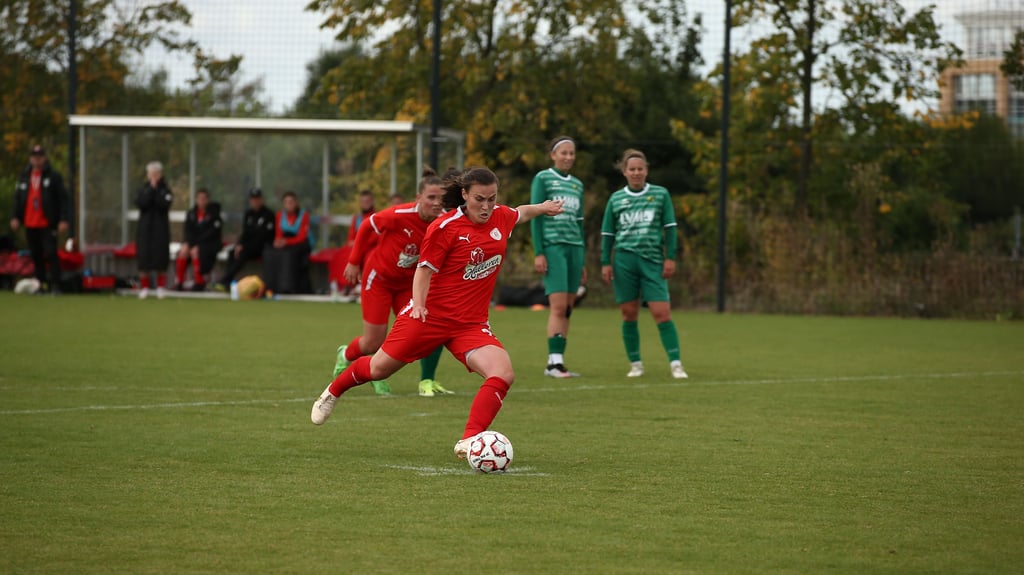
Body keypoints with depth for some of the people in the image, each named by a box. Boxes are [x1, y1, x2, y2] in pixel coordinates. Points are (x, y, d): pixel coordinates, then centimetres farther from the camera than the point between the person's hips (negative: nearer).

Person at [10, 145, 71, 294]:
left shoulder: (54, 176, -1)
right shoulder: (24, 176, 13)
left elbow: (64, 199, -4)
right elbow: (18, 198, 18)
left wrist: (64, 220, -13)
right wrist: (15, 217, 6)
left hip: (47, 224, -5)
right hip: (30, 224, 5)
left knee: (51, 254, -11)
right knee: (36, 256, 7)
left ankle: (55, 285, -11)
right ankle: (41, 284, 14)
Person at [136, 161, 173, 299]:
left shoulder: (165, 189, 2)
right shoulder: (142, 189, 7)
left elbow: (164, 205, -13)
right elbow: (140, 204, -10)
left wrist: (156, 189, -11)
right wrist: (150, 189, -12)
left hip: (161, 227, -1)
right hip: (145, 227, 1)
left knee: (160, 257, -4)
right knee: (143, 258, -3)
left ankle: (160, 287, 4)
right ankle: (144, 287, 4)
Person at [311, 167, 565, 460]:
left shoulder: (500, 217, 1)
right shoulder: (445, 227, -15)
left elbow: (519, 213, 26)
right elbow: (425, 270, -11)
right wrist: (418, 303, -24)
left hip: (471, 325, 4)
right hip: (430, 315, -4)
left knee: (503, 374, -23)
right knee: (378, 369, 9)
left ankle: (468, 441, -25)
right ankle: (333, 392, 41)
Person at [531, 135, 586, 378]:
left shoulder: (577, 185, 17)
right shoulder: (542, 179, 0)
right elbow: (535, 216, -5)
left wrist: (582, 262, 18)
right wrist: (538, 253, -12)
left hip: (574, 247, 6)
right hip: (552, 246, -6)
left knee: (567, 309, 3)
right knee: (558, 306, -15)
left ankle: (558, 362, 5)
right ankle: (554, 362, -16)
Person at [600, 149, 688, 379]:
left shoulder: (660, 194, 7)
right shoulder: (616, 199, 9)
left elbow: (670, 228, 7)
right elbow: (607, 233, 12)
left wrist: (670, 258, 0)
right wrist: (605, 263, 5)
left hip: (653, 261, -1)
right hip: (624, 261, 1)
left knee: (662, 313, -9)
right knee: (629, 315, 2)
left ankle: (675, 364, -8)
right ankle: (635, 364, 12)